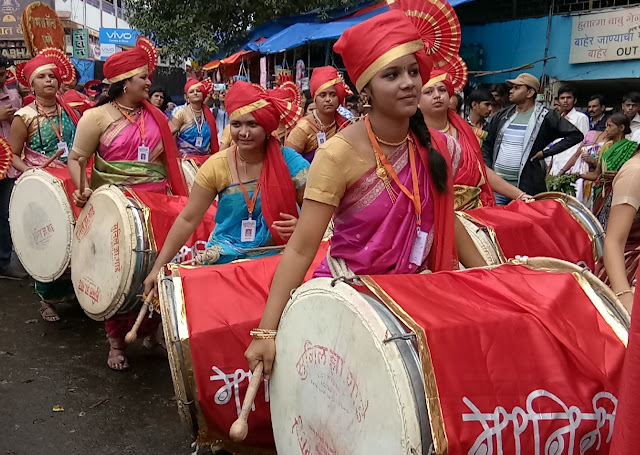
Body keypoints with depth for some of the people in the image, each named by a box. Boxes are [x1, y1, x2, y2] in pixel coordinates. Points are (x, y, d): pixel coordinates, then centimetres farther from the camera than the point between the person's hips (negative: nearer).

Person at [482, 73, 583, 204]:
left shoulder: (545, 117, -2)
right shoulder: (503, 116, 13)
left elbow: (575, 135, -6)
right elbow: (487, 145, 20)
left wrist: (546, 152, -9)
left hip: (527, 187, -4)